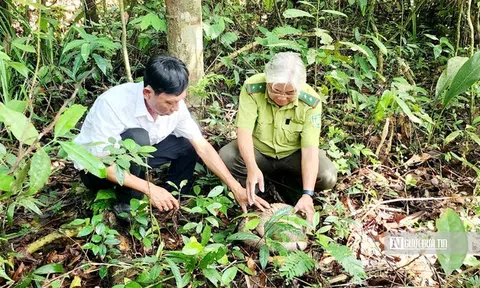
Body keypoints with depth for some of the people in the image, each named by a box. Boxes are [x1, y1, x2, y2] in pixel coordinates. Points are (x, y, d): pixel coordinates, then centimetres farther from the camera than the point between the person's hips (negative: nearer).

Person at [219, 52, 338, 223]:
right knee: (226, 157, -30)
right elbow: (244, 130, -29)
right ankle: (252, 198, -1)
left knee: (327, 177, -25)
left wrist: (307, 194, -38)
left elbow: (310, 149, -27)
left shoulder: (310, 101, -24)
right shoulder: (252, 88, -25)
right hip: (258, 151, 0)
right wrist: (252, 168, -46)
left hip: (293, 155, 0)